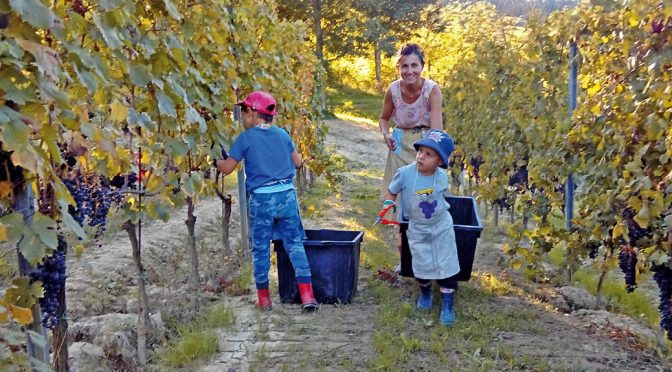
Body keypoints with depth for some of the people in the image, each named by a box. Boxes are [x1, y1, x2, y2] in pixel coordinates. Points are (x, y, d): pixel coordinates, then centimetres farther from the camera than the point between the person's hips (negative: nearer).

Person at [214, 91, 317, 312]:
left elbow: (227, 168, -2)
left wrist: (216, 161, 18)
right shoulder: (282, 134, 7)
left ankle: (264, 299, 16)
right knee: (295, 245, 6)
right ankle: (307, 296, 1)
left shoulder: (246, 138, -4)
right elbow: (298, 163, 13)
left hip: (261, 199, -3)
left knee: (261, 249, 9)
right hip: (287, 194, 3)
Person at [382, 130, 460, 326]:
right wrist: (388, 205, -22)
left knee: (447, 265, 0)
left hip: (442, 226, 1)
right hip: (417, 229, -1)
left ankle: (447, 305, 10)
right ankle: (425, 292, 36)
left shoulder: (442, 176, -12)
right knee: (423, 265, 3)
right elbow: (391, 192, -7)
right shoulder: (405, 173, -21)